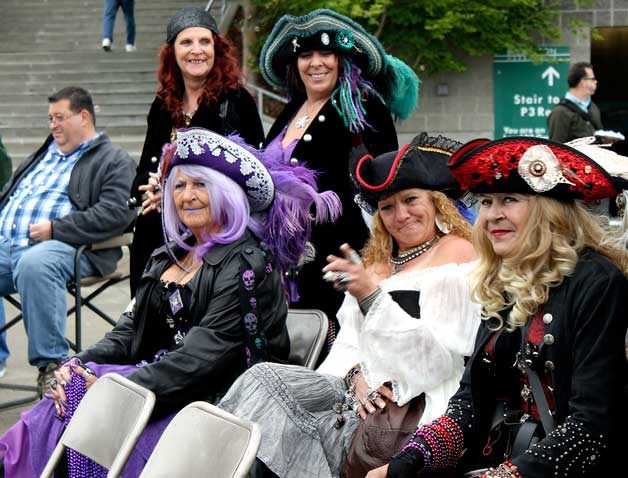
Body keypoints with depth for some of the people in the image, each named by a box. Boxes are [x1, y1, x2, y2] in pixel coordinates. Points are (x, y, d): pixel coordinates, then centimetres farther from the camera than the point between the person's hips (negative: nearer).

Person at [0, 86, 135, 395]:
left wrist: (54, 229, -15)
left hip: (62, 246, -7)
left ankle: (51, 364, -33)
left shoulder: (113, 160, 7)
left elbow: (115, 214, -9)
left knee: (34, 265, -39)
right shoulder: (43, 154, 32)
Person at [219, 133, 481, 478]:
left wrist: (372, 296, -20)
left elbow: (441, 357, -11)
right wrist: (357, 375, -7)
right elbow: (347, 341, 17)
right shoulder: (377, 261, 24)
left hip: (412, 404, -7)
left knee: (265, 381, -20)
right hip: (362, 393, 7)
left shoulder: (458, 256, 0)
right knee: (265, 378, -17)